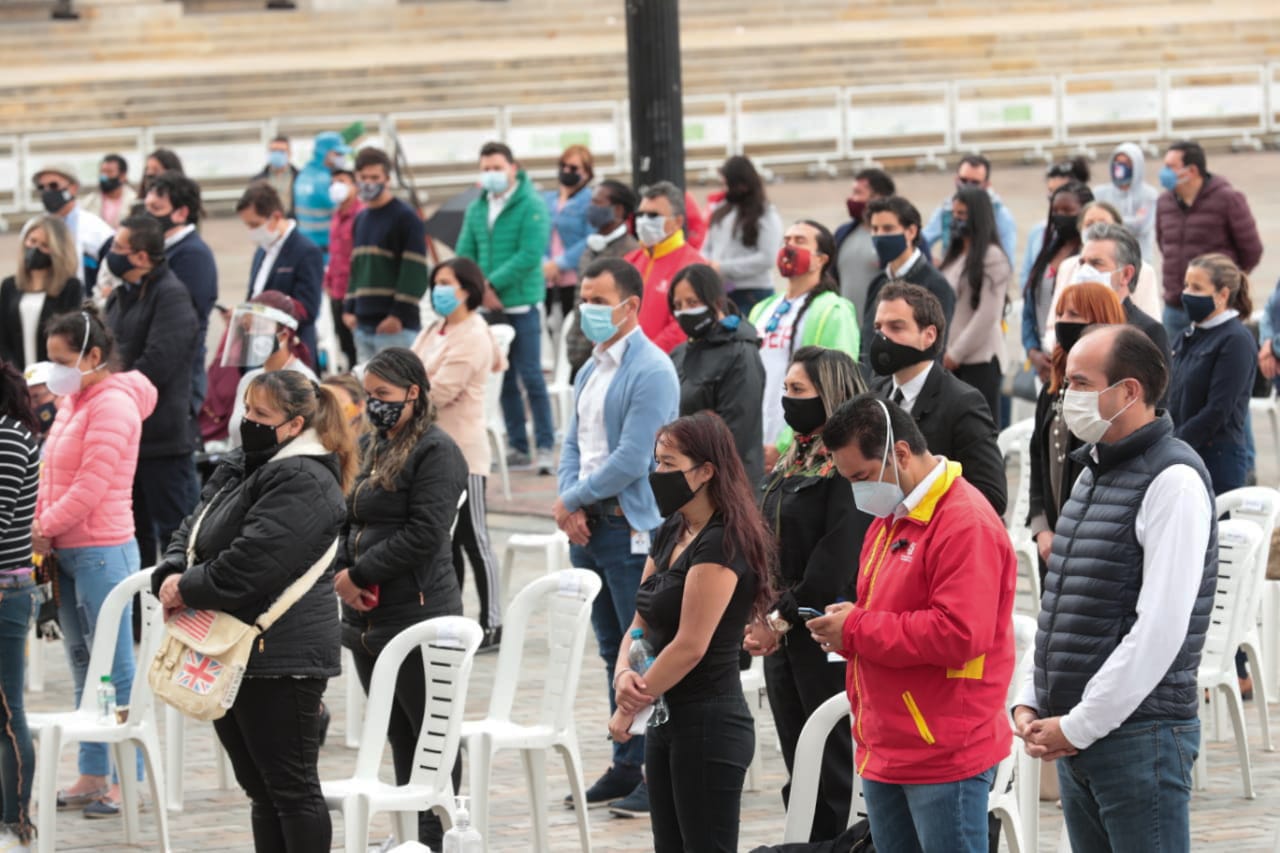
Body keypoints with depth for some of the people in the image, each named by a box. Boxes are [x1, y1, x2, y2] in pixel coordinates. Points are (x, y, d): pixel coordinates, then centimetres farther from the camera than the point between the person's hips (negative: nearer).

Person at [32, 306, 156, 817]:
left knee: (114, 669, -5)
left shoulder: (113, 405, -12)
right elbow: (53, 475, 16)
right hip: (66, 550, 9)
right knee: (83, 666, 12)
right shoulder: (72, 402, 15)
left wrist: (46, 527, -12)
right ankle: (91, 776, 17)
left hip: (101, 550, -9)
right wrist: (40, 527, 0)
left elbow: (92, 483, -19)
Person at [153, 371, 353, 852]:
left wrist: (189, 590, -14)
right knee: (260, 787, 15)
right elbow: (193, 532, 15)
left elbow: (252, 561, -25)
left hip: (281, 658, -10)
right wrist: (171, 575, -5)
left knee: (290, 786, -3)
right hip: (232, 656, 10)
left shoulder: (304, 483, -16)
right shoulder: (243, 468, 15)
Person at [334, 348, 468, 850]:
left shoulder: (435, 452, -9)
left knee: (429, 733, -3)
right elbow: (352, 520, 19)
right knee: (399, 735, 12)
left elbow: (423, 535, -18)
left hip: (418, 615, -8)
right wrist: (343, 572, 0)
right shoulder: (373, 447, 16)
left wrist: (360, 573, -15)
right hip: (368, 617, 8)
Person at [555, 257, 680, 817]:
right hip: (590, 528, 9)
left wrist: (572, 499, -9)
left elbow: (631, 461, -19)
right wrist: (568, 506, 1)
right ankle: (626, 766, 20)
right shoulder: (591, 371, 15)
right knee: (615, 652, 14)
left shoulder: (650, 372, -14)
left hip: (633, 529, -9)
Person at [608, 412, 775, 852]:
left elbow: (690, 646, -19)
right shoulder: (670, 534, 13)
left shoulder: (722, 543, -15)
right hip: (666, 723, 9)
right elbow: (641, 623, 14)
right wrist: (624, 674, -8)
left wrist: (629, 708, -11)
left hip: (708, 723, -9)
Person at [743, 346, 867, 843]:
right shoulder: (791, 463, 15)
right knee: (800, 770, 12)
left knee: (836, 767, -3)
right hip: (781, 635, 9)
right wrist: (759, 617, 3)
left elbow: (836, 559, -18)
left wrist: (782, 619, -12)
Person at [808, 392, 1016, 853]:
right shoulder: (889, 520, 17)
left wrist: (858, 629, -17)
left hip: (945, 759, -10)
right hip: (886, 753, 10)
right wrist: (845, 626, 2)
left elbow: (959, 634, -24)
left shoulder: (966, 524, -15)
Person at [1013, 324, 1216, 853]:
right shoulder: (1093, 473, 16)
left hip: (1141, 736, -8)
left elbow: (1161, 626, -19)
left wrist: (1079, 725, -17)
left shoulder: (1174, 481, -12)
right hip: (1072, 736, 8)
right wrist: (1031, 704, 8)